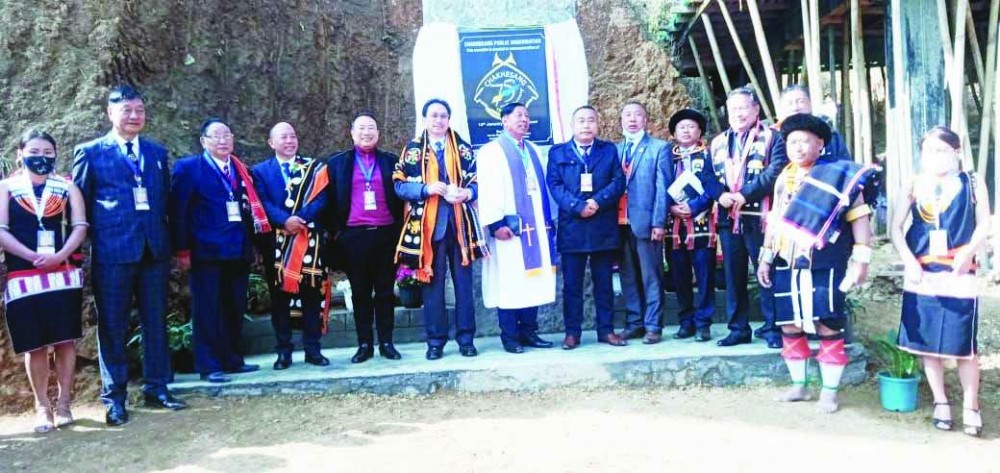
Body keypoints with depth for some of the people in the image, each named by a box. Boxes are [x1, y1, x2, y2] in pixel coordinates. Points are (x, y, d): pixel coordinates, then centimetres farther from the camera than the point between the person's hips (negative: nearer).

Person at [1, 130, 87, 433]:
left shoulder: (67, 187, 10)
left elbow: (80, 226, 1)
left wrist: (60, 255, -15)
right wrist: (33, 256, -14)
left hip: (63, 275, 1)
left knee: (65, 340, 2)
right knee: (34, 345, 3)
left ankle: (64, 403, 13)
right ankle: (42, 407, 13)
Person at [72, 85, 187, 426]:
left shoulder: (157, 153, 15)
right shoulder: (90, 152, 3)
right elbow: (80, 204, 4)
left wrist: (173, 242, 10)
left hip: (154, 250, 4)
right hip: (111, 251, -4)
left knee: (156, 323, 9)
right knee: (113, 326, 3)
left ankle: (156, 388, 19)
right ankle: (114, 398, 11)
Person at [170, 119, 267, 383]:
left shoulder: (241, 170, 16)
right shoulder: (188, 167, 1)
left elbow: (251, 207, 14)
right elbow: (177, 211, -5)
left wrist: (252, 244, 5)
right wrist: (182, 250, -11)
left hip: (238, 251, 5)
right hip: (206, 250, -5)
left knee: (235, 309, 11)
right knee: (207, 310, -1)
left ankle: (233, 360, 21)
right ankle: (209, 366, 4)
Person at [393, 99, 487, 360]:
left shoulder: (463, 148, 10)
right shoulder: (412, 150, 6)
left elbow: (477, 180, 9)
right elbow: (399, 184, 0)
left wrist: (467, 193, -13)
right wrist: (427, 188, -15)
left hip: (460, 223, 1)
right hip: (428, 225, -1)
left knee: (463, 281, 4)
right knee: (432, 283, 2)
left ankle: (466, 338, 11)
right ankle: (436, 341, 9)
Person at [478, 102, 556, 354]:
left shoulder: (533, 150, 19)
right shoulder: (491, 151, -1)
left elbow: (543, 187, 19)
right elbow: (487, 190, -10)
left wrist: (548, 220, 13)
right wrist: (495, 223, -19)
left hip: (536, 227, 6)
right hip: (509, 227, -6)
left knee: (533, 279, 7)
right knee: (509, 281, -4)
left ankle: (529, 331, 14)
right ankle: (510, 336, 2)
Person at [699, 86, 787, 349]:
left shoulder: (771, 138, 2)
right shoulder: (718, 143, 18)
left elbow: (776, 171, -12)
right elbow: (707, 176, 10)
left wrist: (745, 194, -19)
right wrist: (720, 194, -11)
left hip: (759, 218, -5)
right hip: (729, 219, 5)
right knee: (733, 276, 9)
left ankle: (772, 328, 9)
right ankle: (738, 328, 17)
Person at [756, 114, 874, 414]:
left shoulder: (839, 174, -4)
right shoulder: (784, 178, 12)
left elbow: (859, 217, -6)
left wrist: (861, 259, -12)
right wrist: (765, 258, 17)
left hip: (824, 265, -5)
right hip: (787, 265, 5)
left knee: (829, 328, -2)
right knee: (790, 327, 9)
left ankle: (829, 391, 10)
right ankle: (799, 386, 23)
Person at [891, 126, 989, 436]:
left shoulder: (972, 184, 4)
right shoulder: (914, 186, 7)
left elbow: (984, 224, -1)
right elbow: (896, 227, 4)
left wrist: (968, 252, -18)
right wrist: (908, 260, -9)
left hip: (960, 276, -2)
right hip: (922, 276, 2)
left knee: (964, 344, -2)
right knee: (927, 342, 6)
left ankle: (970, 407, 12)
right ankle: (940, 402, 19)